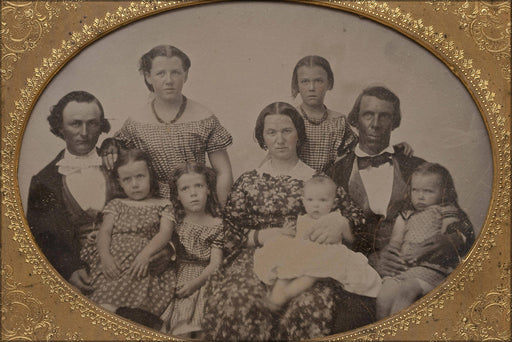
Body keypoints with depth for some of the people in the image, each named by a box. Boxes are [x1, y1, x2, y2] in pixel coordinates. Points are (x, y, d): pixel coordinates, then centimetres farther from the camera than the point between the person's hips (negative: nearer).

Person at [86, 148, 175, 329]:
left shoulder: (162, 205, 18)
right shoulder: (116, 205, 25)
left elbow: (165, 233, 3)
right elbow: (104, 232, 13)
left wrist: (145, 254, -16)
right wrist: (105, 255, -9)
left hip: (141, 264, 0)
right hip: (113, 263, 0)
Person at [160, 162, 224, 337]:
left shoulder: (216, 224, -1)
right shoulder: (174, 222, 5)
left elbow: (215, 263, -6)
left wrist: (195, 282, -18)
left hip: (202, 280, -1)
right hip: (176, 281, 1)